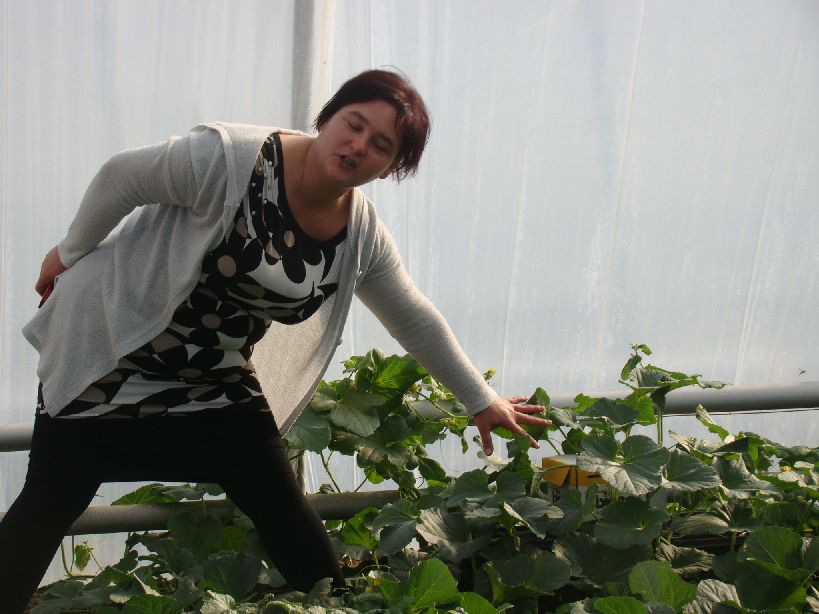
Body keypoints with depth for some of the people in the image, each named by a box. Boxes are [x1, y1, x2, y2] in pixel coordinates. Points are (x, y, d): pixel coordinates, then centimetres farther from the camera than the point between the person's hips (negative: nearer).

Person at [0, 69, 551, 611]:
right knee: (49, 506, 2)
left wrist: (482, 401, 8)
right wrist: (73, 253, 1)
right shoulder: (231, 158, -26)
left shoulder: (363, 234, -8)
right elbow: (122, 178, -12)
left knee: (282, 506, 2)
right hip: (110, 351, -4)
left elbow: (416, 321, 3)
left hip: (217, 379, 4)